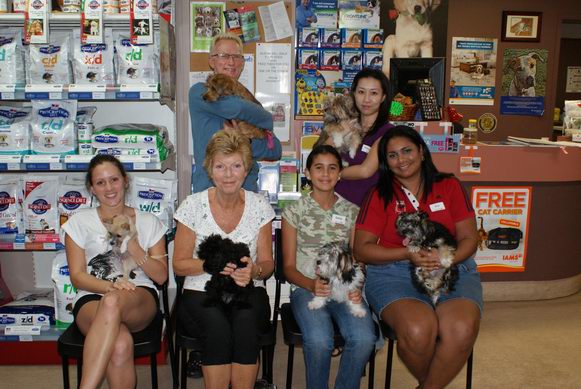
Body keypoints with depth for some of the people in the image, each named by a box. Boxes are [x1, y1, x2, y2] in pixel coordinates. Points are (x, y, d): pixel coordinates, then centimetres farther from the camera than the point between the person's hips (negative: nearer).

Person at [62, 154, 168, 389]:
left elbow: (161, 276, 8)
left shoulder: (149, 222, 14)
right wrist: (111, 285, -16)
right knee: (120, 344, -37)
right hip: (92, 300, 0)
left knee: (112, 302, -38)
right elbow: (77, 277, 4)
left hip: (141, 301, 1)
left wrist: (134, 248, -9)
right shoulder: (79, 222, 12)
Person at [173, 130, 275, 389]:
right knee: (218, 327, -33)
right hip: (201, 293, -1)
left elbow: (267, 264, 6)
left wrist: (254, 270, -18)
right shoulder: (193, 206, -2)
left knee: (246, 323, -32)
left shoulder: (260, 207, 2)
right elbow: (179, 265, 2)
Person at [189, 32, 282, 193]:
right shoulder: (198, 91, 0)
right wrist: (267, 119, -2)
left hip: (247, 188, 4)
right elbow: (236, 108, -19)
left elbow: (275, 151, 4)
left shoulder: (249, 100, 14)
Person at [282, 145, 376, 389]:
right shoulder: (294, 211, 6)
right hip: (306, 287, -2)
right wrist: (311, 285, -15)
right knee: (319, 340, -32)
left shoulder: (352, 212, 13)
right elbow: (289, 267, 5)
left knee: (364, 338, -28)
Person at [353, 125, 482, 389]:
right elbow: (362, 249, 0)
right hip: (394, 273, -1)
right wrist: (407, 254, -14)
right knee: (417, 330, -31)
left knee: (461, 330, -29)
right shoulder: (380, 196, 8)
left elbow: (469, 238, 9)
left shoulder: (449, 186, 12)